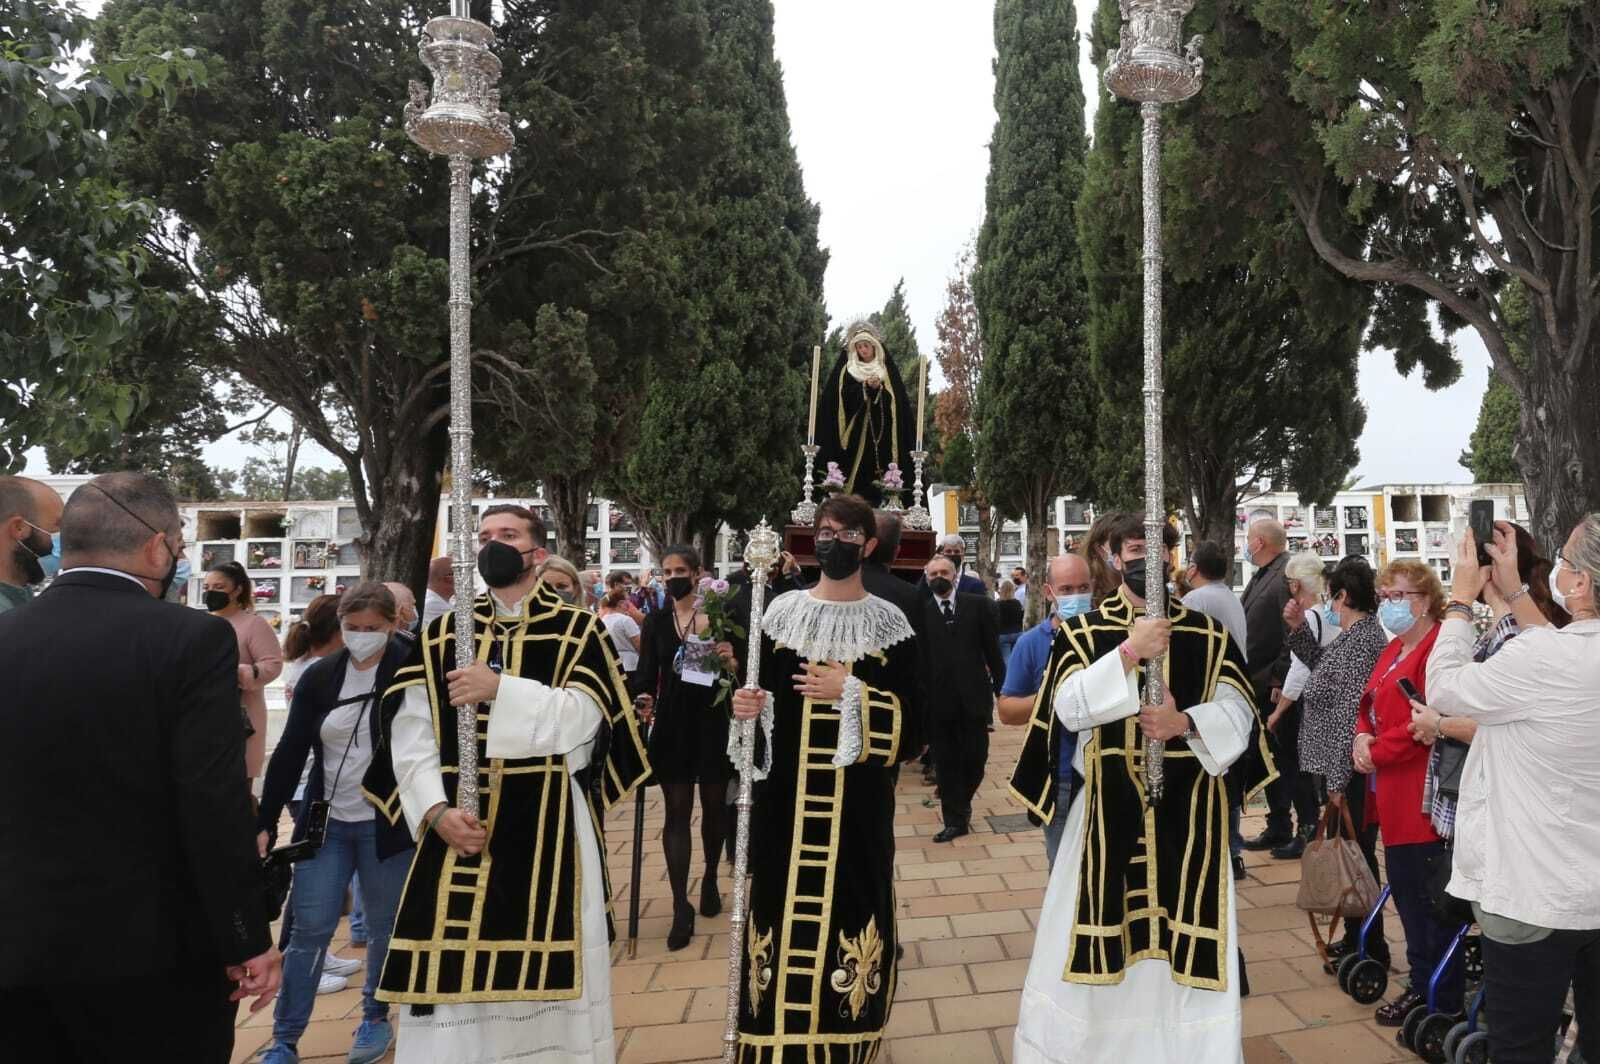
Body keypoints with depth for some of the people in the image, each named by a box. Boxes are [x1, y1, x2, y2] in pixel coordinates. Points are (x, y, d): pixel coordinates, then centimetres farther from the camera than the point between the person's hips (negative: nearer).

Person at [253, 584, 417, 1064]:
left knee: (385, 929, 11)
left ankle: (376, 1017, 33)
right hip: (328, 823, 2)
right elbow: (289, 754, 3)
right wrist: (264, 823, 1)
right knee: (308, 930, 4)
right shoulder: (319, 676, 0)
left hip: (388, 824, -2)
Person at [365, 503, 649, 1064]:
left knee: (544, 974, 3)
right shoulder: (442, 634, 9)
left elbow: (580, 718, -11)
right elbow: (410, 734, 2)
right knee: (449, 972, 4)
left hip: (548, 831, -2)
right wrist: (436, 811, -12)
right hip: (458, 826, 2)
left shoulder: (577, 630, 3)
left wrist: (501, 689, -21)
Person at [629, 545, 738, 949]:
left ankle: (710, 879, 37)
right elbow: (646, 672, -1)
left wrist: (731, 660, -25)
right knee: (677, 812, 1)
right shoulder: (656, 621, 3)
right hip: (672, 725, 1)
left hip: (712, 723, -1)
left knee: (713, 806, 13)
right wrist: (642, 698, -21)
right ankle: (681, 907, 6)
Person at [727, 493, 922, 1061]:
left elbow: (911, 729, -5)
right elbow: (758, 697, 10)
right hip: (787, 805, 1)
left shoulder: (890, 624, 0)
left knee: (848, 913, 3)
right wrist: (746, 708, -12)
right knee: (784, 916, 3)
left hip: (856, 810, -1)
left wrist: (850, 692, -16)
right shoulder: (781, 612, 5)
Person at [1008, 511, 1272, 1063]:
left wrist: (1185, 723, -18)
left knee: (1186, 925, 6)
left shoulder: (1209, 633, 5)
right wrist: (1129, 652, -19)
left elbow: (1238, 711, 0)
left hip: (1189, 806, 1)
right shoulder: (1082, 632, 1)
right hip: (1110, 806, -1)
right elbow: (1069, 708, -11)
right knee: (1103, 934, 4)